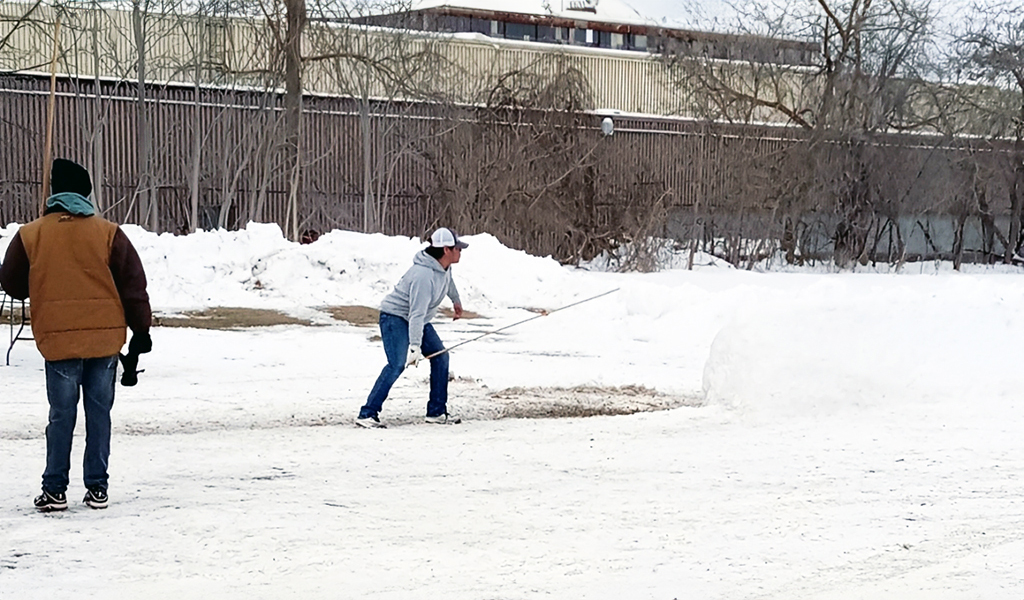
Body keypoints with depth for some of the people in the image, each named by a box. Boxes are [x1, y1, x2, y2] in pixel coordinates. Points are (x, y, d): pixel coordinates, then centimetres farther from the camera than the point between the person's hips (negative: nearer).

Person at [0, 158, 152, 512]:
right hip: (106, 337, 1)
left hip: (58, 340, -1)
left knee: (61, 416, 6)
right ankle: (97, 489, 11)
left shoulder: (30, 236, -1)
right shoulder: (108, 233, 0)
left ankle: (55, 491, 8)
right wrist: (141, 330, 9)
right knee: (99, 413, 8)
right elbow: (133, 285, 1)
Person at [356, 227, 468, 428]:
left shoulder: (444, 267, -2)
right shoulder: (424, 276, -32)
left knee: (440, 357, 4)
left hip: (419, 320, 10)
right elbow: (416, 314, -36)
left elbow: (448, 282, 25)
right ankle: (367, 414, -22)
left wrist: (456, 300, 41)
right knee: (397, 365, -22)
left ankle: (437, 412, 11)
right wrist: (414, 346, -40)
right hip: (396, 318, -10)